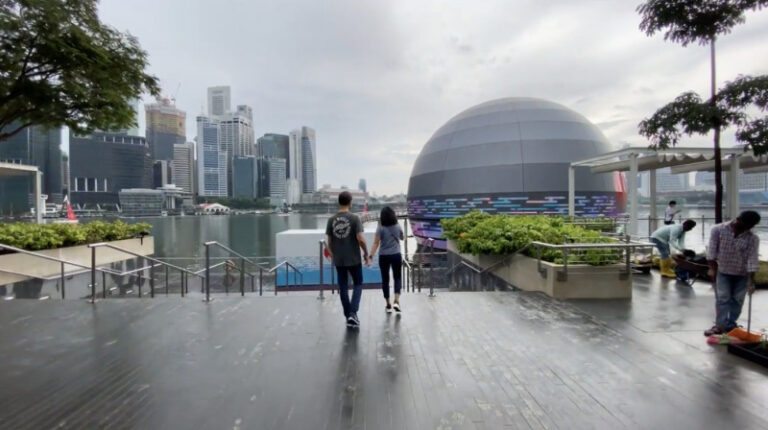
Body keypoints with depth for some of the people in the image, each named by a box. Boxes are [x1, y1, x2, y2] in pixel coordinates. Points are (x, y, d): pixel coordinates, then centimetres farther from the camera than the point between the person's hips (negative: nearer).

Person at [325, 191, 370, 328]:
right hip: (354, 259, -3)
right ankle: (353, 313, -2)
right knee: (358, 284, 13)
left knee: (343, 288, 12)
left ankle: (348, 316, 19)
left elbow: (329, 241, 3)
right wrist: (366, 253, -2)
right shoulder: (354, 218, -11)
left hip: (338, 260, 3)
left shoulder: (331, 220, 0)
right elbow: (360, 239, -16)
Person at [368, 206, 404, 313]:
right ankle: (396, 301, -7)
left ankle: (388, 305, 17)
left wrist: (371, 256, -18)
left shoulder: (380, 228, -7)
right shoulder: (398, 227, 1)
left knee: (385, 279, 11)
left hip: (384, 257, -1)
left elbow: (376, 243, -16)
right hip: (396, 255, 1)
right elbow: (402, 238, 20)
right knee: (397, 278, 12)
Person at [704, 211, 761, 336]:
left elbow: (752, 259, -16)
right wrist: (712, 268, -11)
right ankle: (720, 325, 0)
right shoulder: (718, 230, -15)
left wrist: (751, 281, -20)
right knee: (722, 298, -4)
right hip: (723, 271, -1)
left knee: (737, 300, 8)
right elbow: (712, 250, -10)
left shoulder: (753, 238, -13)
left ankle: (731, 325, 20)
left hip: (742, 274, 1)